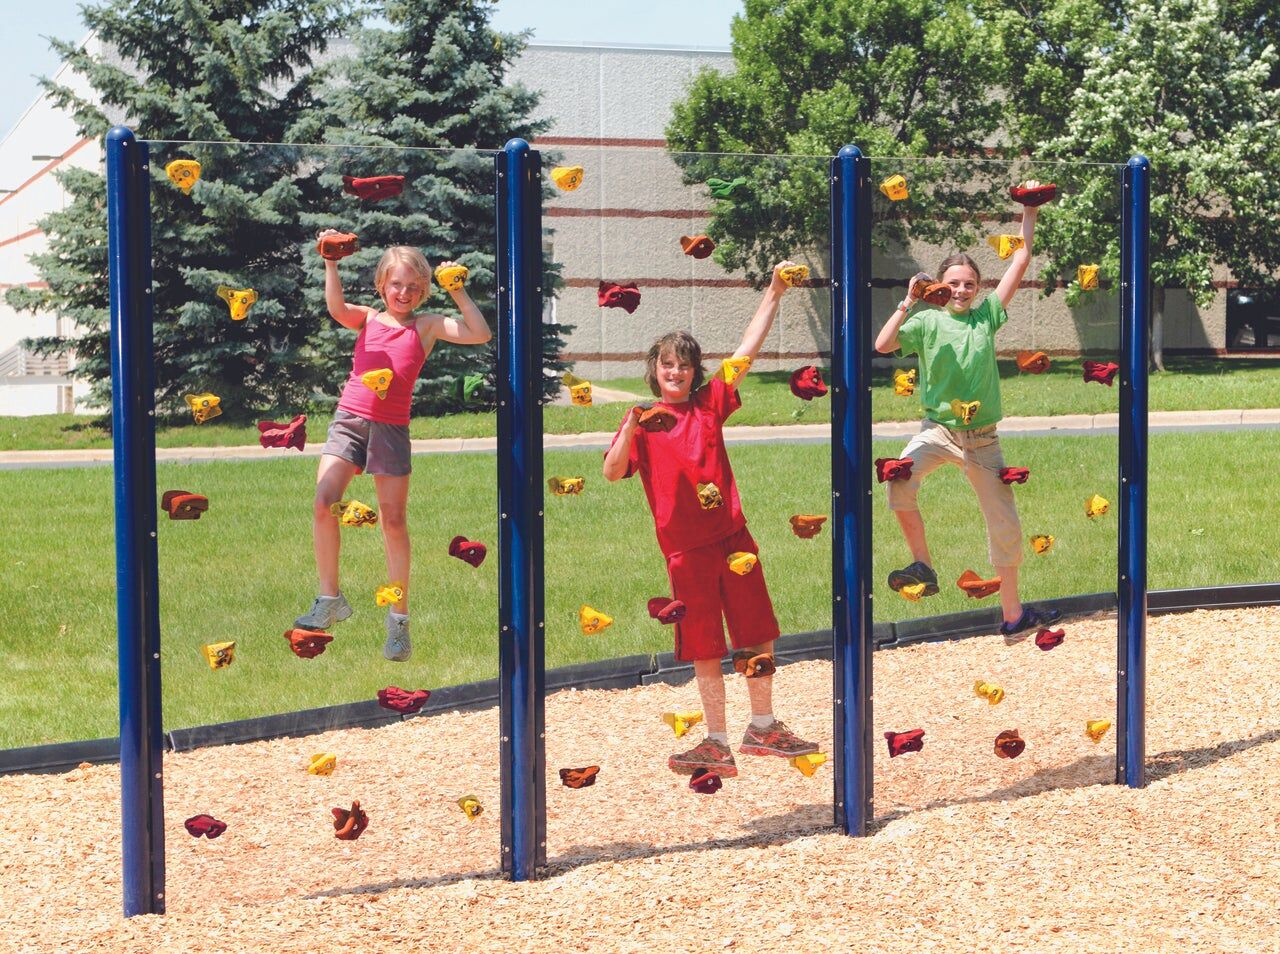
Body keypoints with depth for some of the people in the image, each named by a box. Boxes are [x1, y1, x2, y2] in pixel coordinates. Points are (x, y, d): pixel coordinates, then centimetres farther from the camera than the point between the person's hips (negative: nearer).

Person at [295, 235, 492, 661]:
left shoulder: (427, 326, 8)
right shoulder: (366, 318, 10)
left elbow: (480, 334, -2)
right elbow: (337, 308, -11)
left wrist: (457, 291, -4)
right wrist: (331, 265, -19)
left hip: (392, 428, -1)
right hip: (349, 418, 1)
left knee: (393, 520, -1)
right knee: (324, 502, -14)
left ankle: (398, 619, 9)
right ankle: (330, 599, 1)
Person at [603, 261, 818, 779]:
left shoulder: (710, 402, 7)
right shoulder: (642, 420, 3)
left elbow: (747, 348, 5)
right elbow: (611, 472, -8)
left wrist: (774, 294, 1)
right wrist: (632, 426, -21)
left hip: (732, 536, 2)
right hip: (685, 547, -2)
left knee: (758, 634, 7)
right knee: (704, 648, 3)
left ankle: (762, 727, 21)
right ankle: (718, 742, 11)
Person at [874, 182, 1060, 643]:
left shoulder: (987, 315, 6)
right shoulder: (928, 321, 0)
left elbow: (1020, 264, 5)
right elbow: (883, 345, -14)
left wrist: (1029, 216, 0)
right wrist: (908, 303, -17)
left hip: (983, 437, 3)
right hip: (938, 428, -3)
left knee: (1005, 526, 6)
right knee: (899, 476, -34)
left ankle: (1013, 616, 19)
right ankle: (922, 564, -19)